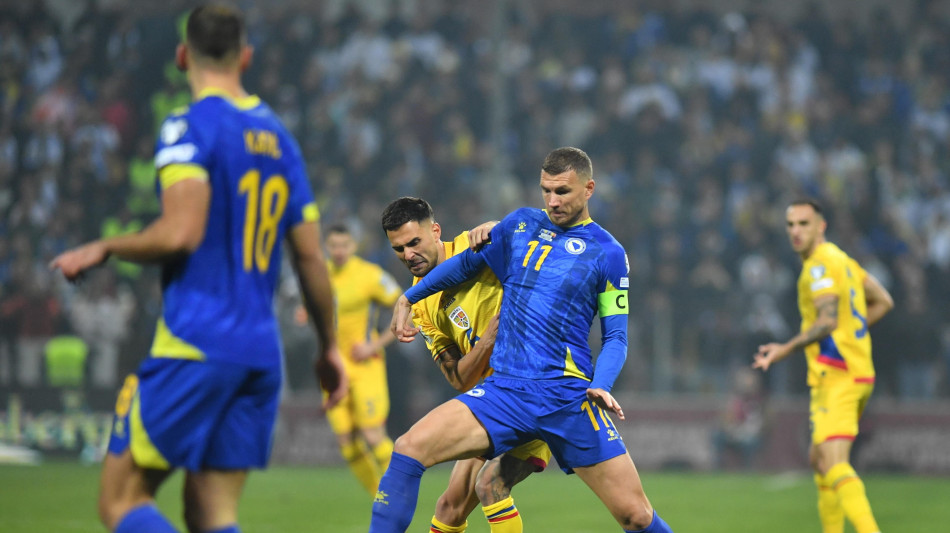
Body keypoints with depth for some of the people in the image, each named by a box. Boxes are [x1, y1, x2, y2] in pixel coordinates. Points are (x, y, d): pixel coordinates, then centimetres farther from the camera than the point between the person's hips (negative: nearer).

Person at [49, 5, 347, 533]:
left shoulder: (188, 127, -7)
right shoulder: (279, 138, 15)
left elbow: (181, 233, -18)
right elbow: (311, 258, 16)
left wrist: (103, 248, -2)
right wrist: (329, 346, 26)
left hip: (194, 346, -7)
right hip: (261, 352, 7)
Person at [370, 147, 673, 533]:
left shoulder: (607, 252, 4)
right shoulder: (520, 225, 13)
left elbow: (615, 336, 5)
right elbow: (467, 263, 29)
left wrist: (601, 386, -13)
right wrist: (408, 298, 30)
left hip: (568, 397, -2)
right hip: (505, 390, 2)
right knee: (410, 447, -19)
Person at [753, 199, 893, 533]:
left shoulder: (820, 265, -11)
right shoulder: (840, 259, 18)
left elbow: (827, 320, -24)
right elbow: (882, 302, 24)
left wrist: (787, 349, -22)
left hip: (836, 376, -10)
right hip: (859, 372, 10)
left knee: (833, 465, -20)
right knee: (819, 459, 19)